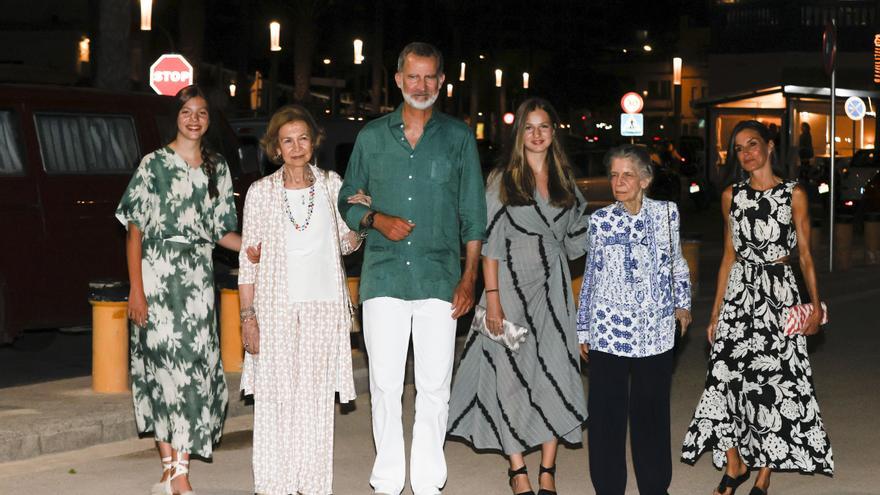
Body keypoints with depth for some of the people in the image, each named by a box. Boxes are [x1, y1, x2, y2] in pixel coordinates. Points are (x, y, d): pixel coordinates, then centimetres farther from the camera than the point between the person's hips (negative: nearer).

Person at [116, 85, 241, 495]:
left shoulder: (217, 168, 13)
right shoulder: (154, 164, 0)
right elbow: (135, 229, -4)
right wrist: (136, 289, -11)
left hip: (199, 277, 4)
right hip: (159, 273, -4)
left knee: (194, 365, 0)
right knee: (165, 364, -6)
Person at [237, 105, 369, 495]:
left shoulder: (332, 185, 7)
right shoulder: (261, 192, 1)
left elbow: (347, 244, 17)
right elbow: (249, 260, 1)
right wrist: (248, 316, -5)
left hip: (323, 306, 2)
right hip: (276, 308, -2)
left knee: (317, 397, 4)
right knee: (275, 395, -2)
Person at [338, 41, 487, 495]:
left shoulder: (458, 137, 7)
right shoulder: (372, 136, 10)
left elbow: (473, 214, 8)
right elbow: (347, 201, 15)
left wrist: (469, 278, 1)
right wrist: (377, 219, -6)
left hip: (439, 278, -1)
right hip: (383, 276, 1)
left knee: (435, 387, 0)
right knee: (385, 385, 1)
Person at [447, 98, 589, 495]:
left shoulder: (565, 181, 10)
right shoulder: (503, 180, -1)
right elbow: (490, 241, -6)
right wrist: (492, 296, -11)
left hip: (552, 289, 3)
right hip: (511, 285, -3)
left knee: (554, 372, -1)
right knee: (511, 375, 0)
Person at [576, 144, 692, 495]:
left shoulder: (666, 213, 3)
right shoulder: (600, 220, 2)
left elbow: (676, 262, 18)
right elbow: (590, 275, 8)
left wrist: (683, 303, 15)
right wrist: (583, 330, 9)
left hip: (655, 330, 1)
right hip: (608, 329, 0)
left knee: (652, 409, 7)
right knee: (607, 412, 1)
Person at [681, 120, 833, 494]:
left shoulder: (793, 195, -1)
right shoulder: (732, 196, 8)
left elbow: (805, 254, 0)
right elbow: (729, 255, 12)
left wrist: (815, 305, -10)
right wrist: (716, 313, 10)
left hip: (779, 294, -3)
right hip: (739, 294, 3)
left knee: (775, 380, -1)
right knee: (727, 376, -2)